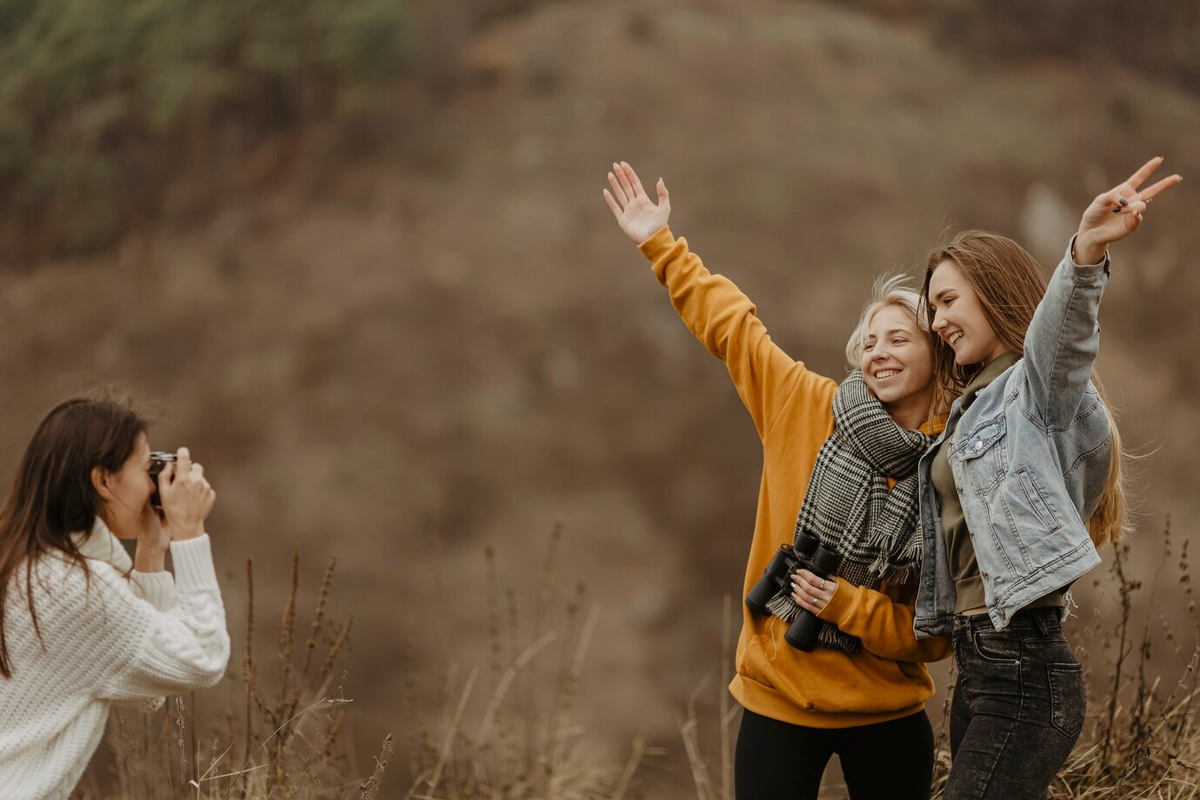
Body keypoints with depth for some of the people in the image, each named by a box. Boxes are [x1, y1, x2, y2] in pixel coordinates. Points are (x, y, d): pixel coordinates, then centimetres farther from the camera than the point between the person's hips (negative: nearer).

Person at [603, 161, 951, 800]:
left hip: (889, 716, 0)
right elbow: (731, 325, 6)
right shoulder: (807, 410, -4)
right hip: (780, 704, 0)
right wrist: (660, 245, 10)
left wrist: (846, 604, -19)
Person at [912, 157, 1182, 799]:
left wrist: (1086, 254, -50)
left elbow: (1060, 332, -30)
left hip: (1024, 673, -9)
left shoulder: (1039, 385, -6)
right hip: (980, 669, 9)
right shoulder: (973, 408, 22)